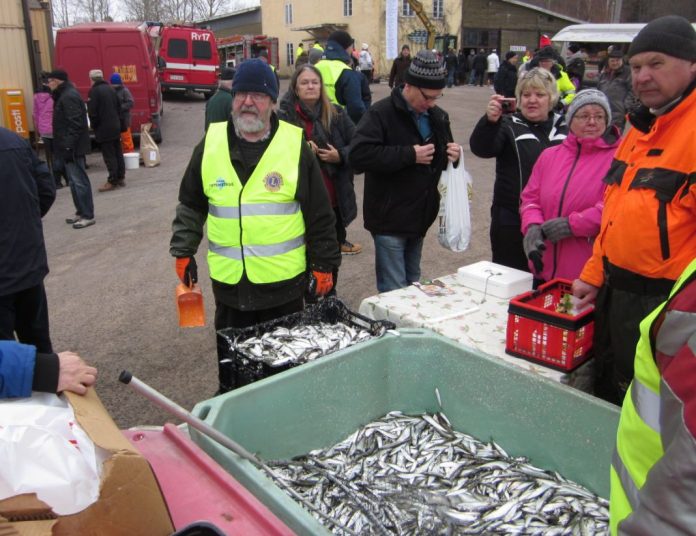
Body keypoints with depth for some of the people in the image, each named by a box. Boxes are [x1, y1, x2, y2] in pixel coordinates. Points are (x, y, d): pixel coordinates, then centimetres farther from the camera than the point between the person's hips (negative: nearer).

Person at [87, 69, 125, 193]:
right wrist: (117, 122, 17)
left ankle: (112, 181, -3)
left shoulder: (94, 91, -13)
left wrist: (94, 126, 0)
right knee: (118, 153, 13)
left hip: (103, 129, -7)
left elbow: (92, 112, -15)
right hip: (116, 127, 7)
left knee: (109, 156, -5)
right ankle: (121, 178, 19)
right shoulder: (110, 89, 9)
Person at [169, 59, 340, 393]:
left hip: (284, 280, -2)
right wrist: (183, 251, 9)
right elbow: (190, 206, 12)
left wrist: (323, 264, -2)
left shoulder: (295, 145, -5)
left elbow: (320, 214, -2)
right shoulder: (210, 144, 3)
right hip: (228, 279, 2)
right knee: (232, 357, 17)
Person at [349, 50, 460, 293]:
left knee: (413, 285, 18)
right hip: (390, 218, -7)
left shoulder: (438, 116, 12)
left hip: (420, 217, 7)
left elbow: (440, 158, 24)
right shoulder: (381, 113, -12)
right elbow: (359, 155, -24)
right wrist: (410, 155, -24)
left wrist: (452, 155, -1)